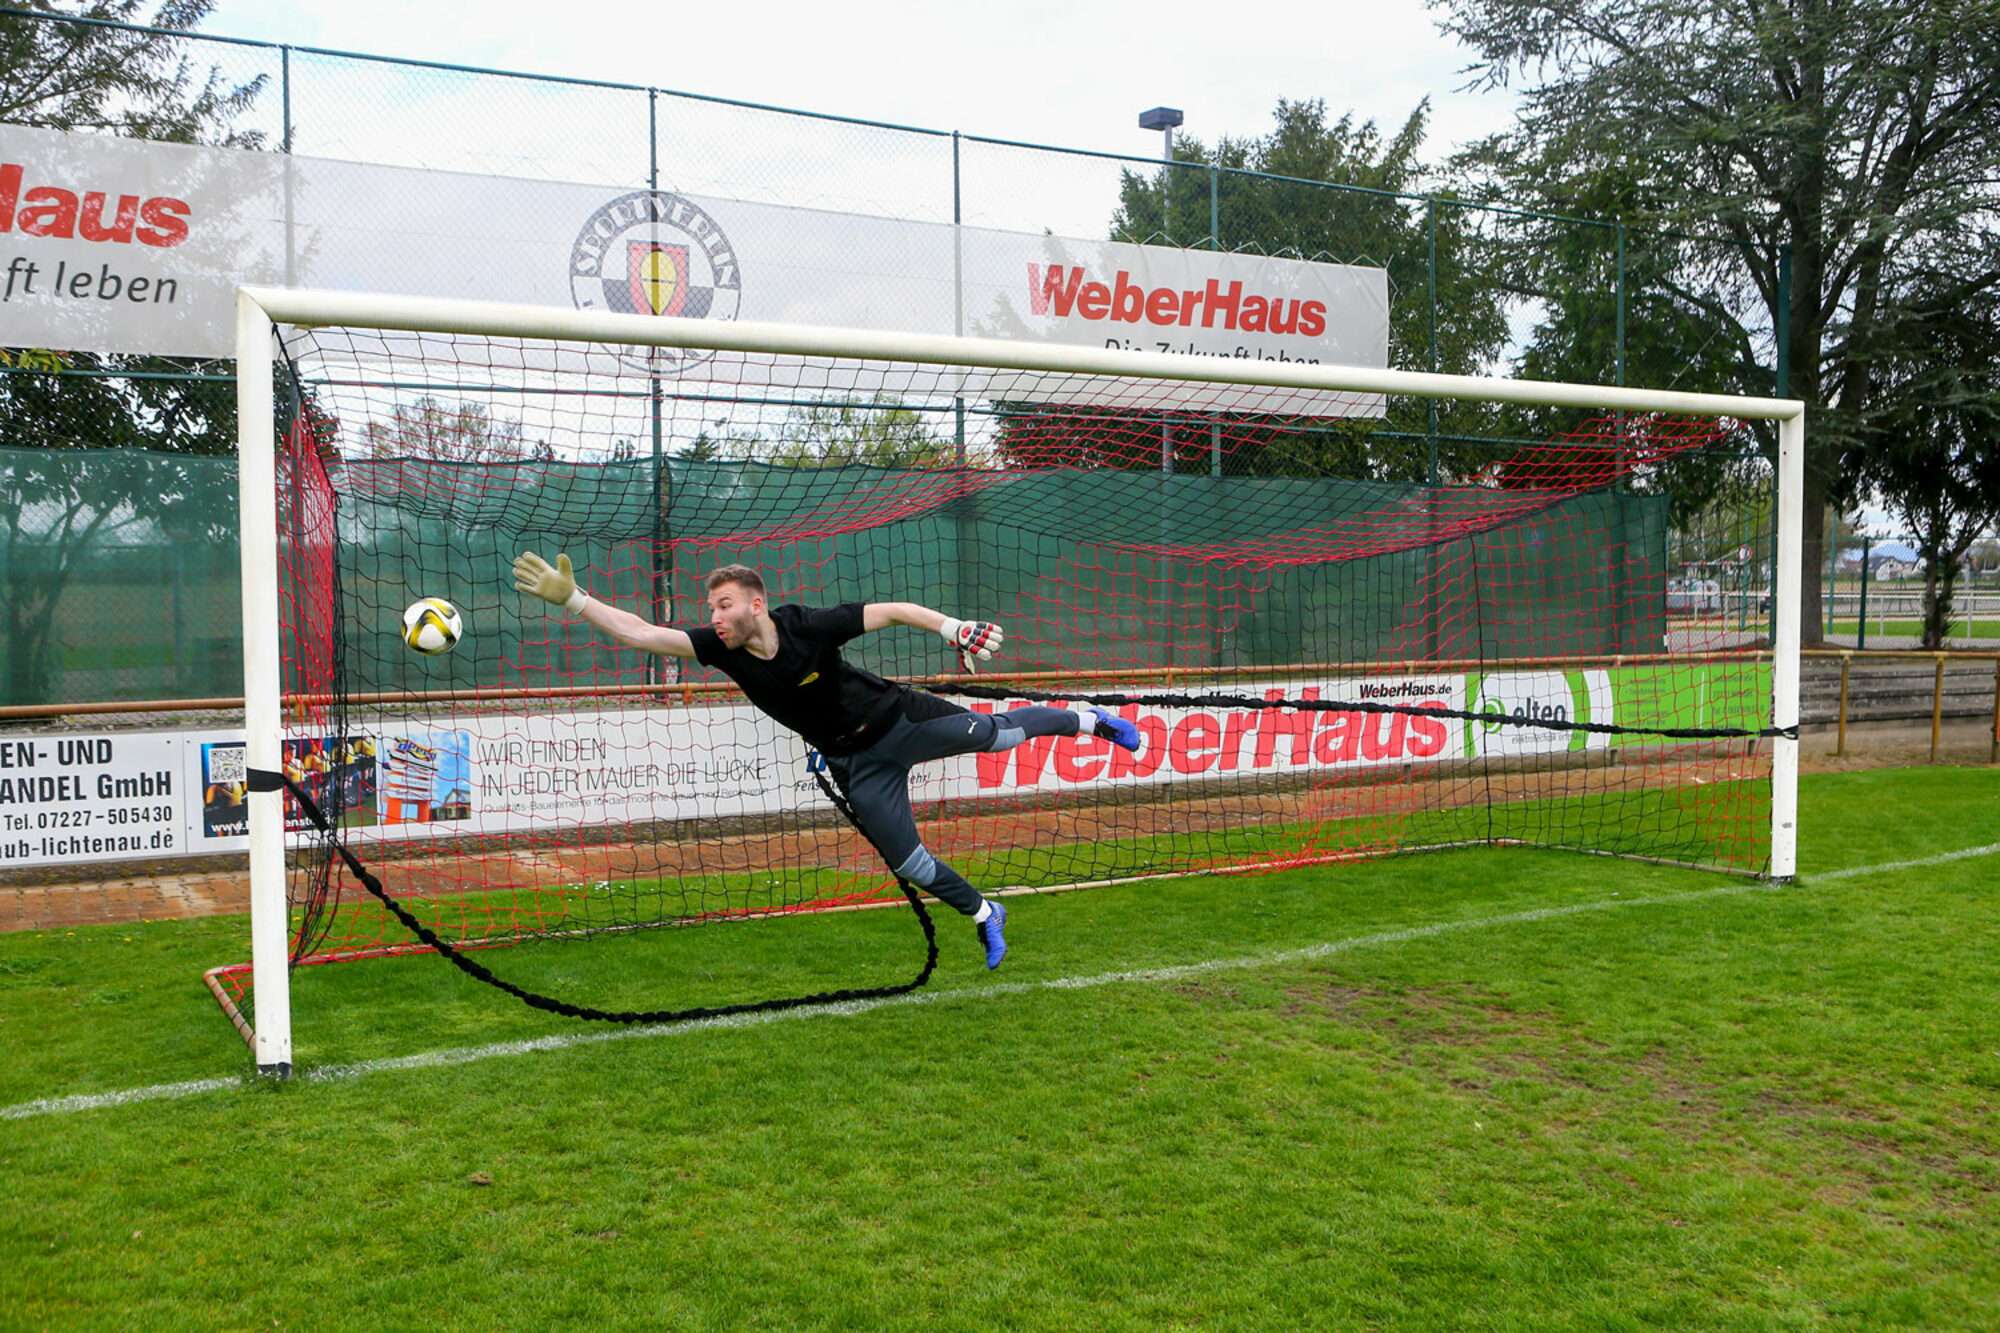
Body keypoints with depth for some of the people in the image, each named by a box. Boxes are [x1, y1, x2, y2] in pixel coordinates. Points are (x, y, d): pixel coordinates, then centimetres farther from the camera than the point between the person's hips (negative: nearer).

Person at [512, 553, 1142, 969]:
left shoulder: (808, 625, -26)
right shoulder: (722, 649, -17)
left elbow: (892, 610, -18)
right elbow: (642, 633, -22)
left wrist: (952, 627, -28)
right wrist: (571, 598, -30)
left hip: (901, 718, -3)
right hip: (857, 764, 3)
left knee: (995, 733, 0)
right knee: (908, 863, 2)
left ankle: (1088, 721, 30)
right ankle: (984, 916, 27)